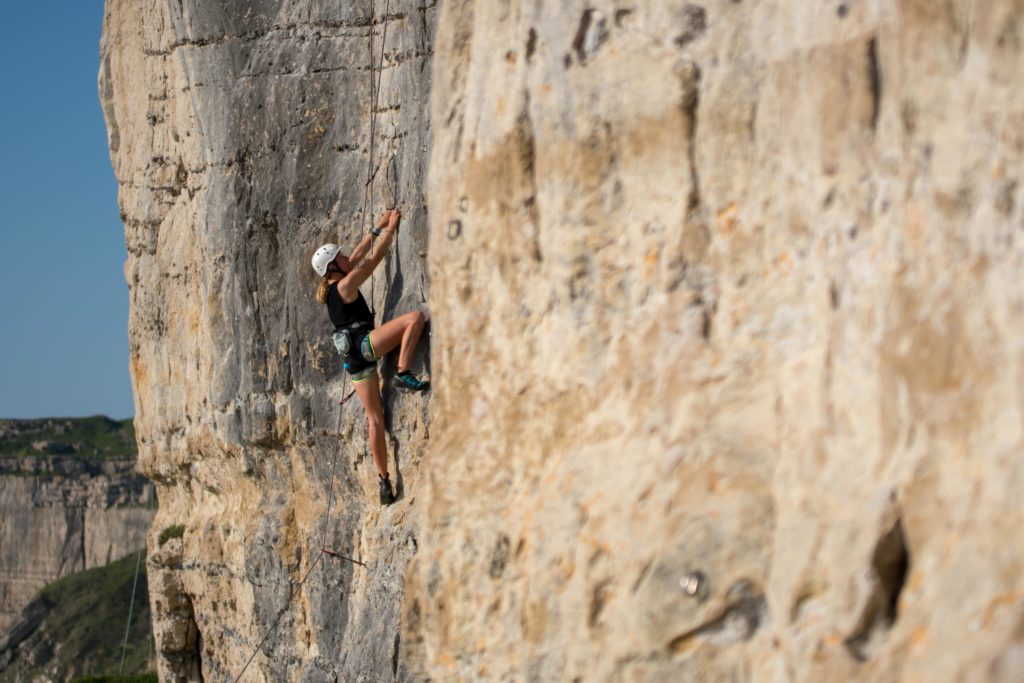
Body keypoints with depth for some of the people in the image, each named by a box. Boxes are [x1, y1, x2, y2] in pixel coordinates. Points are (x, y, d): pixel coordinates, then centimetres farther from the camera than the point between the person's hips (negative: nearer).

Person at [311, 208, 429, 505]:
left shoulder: (330, 290, 18)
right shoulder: (346, 285, -6)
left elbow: (359, 255, 28)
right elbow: (375, 256, -2)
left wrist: (378, 227, 32)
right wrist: (391, 227, 9)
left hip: (354, 359, 9)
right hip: (364, 344, -9)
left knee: (375, 419, 8)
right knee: (416, 317, -18)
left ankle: (383, 479, 6)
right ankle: (404, 374, -24)